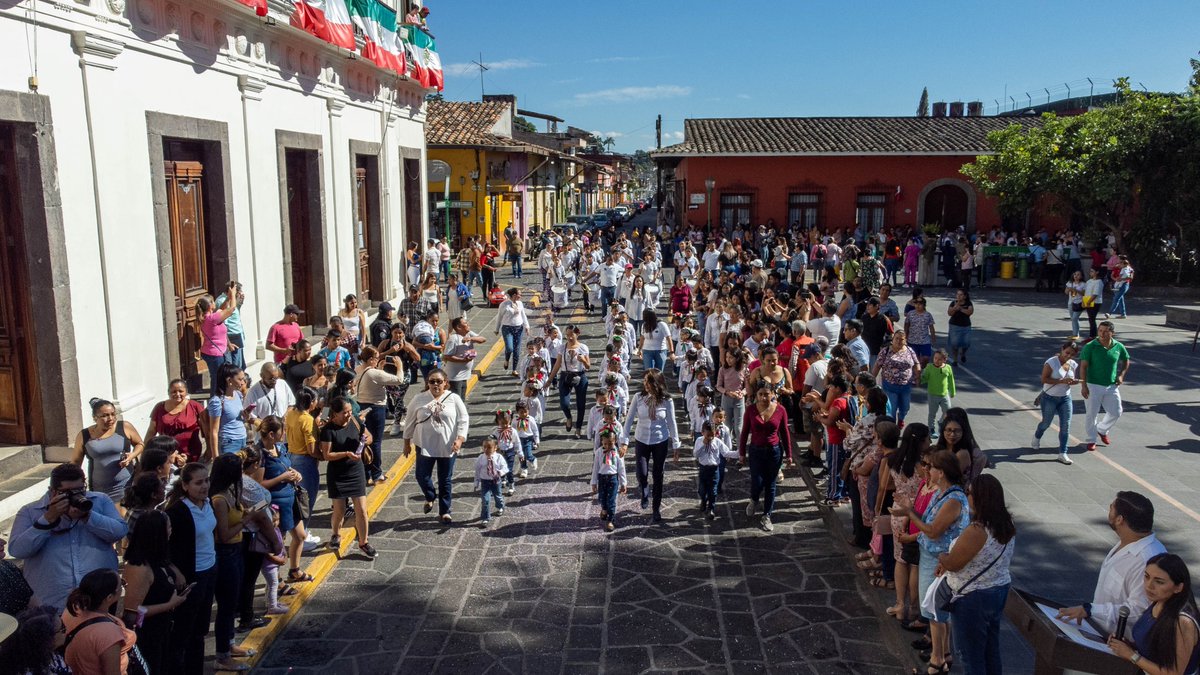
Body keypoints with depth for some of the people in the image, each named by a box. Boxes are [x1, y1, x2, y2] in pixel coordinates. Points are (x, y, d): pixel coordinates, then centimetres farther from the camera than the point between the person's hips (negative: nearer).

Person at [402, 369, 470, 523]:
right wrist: (407, 442, 9)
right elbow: (410, 421, 7)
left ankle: (444, 511, 23)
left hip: (447, 447, -1)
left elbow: (463, 420, -5)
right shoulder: (419, 399, -1)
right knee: (422, 476, -2)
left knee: (445, 480, 7)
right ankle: (430, 497, 31)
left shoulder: (454, 399, -4)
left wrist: (460, 439, -18)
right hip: (425, 445, 1)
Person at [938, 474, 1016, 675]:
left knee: (970, 653, 8)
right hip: (1000, 591, 8)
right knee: (991, 649, 21)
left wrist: (940, 556, 2)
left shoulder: (976, 531, -27)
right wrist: (948, 557, 11)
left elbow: (952, 564, -19)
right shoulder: (1007, 527, 0)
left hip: (973, 598, -8)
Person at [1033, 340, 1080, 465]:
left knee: (1065, 426, -3)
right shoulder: (1051, 362, -17)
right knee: (1046, 423, 13)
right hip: (1049, 398, -4)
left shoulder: (1073, 365, 0)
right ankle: (1036, 437, 46)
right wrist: (1062, 381, -30)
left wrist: (1073, 381, -12)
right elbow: (1044, 379, -21)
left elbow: (1071, 379, 13)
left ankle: (1062, 453, 4)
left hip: (1065, 398, 4)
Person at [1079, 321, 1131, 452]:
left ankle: (1102, 430, 33)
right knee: (1092, 414, 3)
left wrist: (1121, 375, 5)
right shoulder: (1090, 346, -11)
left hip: (1112, 386, 3)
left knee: (1116, 412, 6)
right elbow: (1083, 366, -11)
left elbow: (1126, 361, 18)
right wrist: (1084, 385, -16)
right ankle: (1091, 440, 18)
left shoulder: (1118, 347, -1)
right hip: (1093, 386, -3)